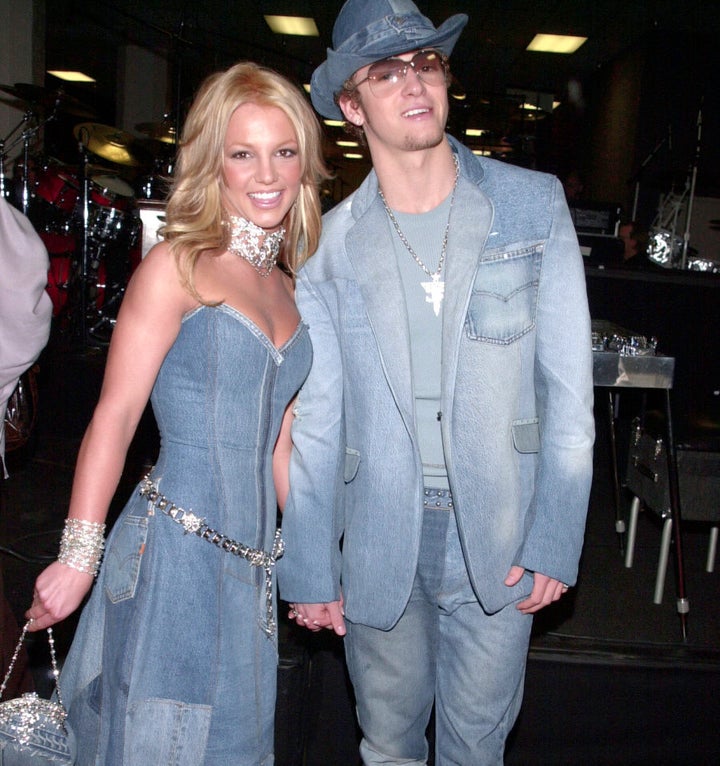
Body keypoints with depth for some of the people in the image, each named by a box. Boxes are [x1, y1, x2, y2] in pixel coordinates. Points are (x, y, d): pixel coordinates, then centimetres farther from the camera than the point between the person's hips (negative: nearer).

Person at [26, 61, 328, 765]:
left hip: (250, 567, 7)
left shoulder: (284, 287, 11)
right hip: (175, 554, -6)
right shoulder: (178, 265, -8)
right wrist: (78, 557, -13)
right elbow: (114, 415, -11)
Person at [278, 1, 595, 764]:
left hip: (498, 542, 0)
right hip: (377, 544, 1)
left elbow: (568, 383, -4)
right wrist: (306, 571, 1)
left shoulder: (533, 203, -3)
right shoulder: (331, 243, -3)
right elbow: (313, 420, 0)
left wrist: (554, 542, -8)